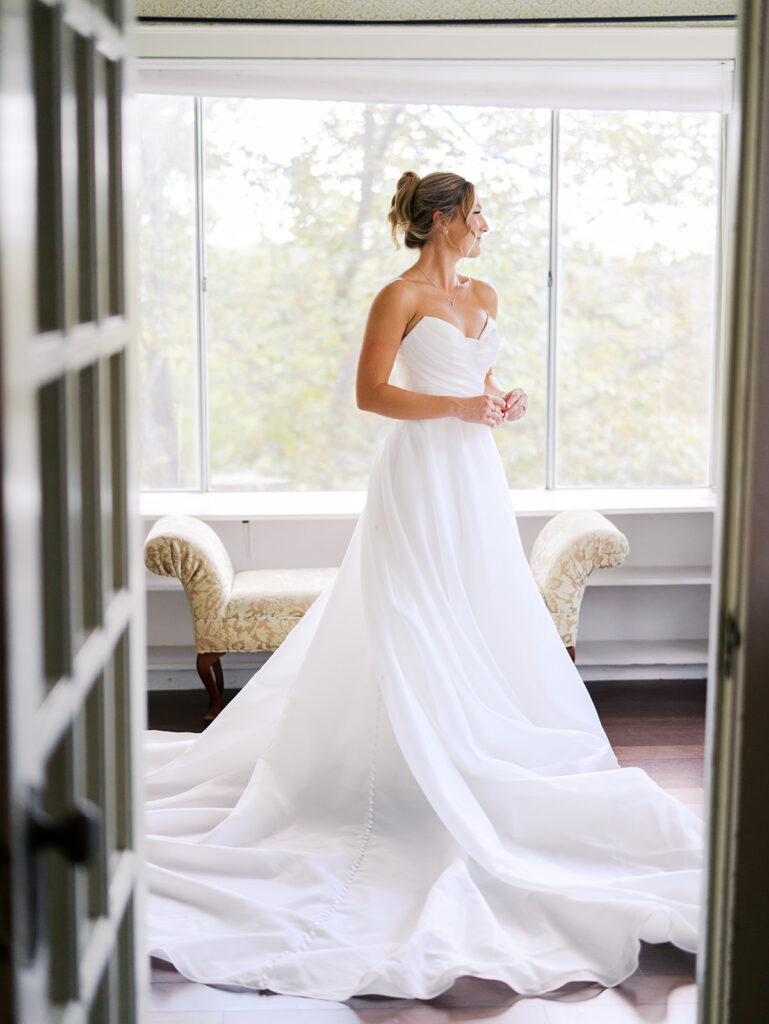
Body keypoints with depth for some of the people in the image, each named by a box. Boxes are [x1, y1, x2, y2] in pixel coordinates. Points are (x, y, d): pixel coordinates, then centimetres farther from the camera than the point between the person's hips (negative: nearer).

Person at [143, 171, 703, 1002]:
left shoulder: (483, 296, 13)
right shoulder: (401, 297, -10)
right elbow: (370, 392, -13)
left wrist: (504, 401, 1)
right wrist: (459, 408, -18)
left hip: (475, 471, 8)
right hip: (422, 471, -8)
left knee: (483, 617, 11)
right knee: (417, 624, -3)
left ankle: (474, 750, 23)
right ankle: (424, 766, 5)